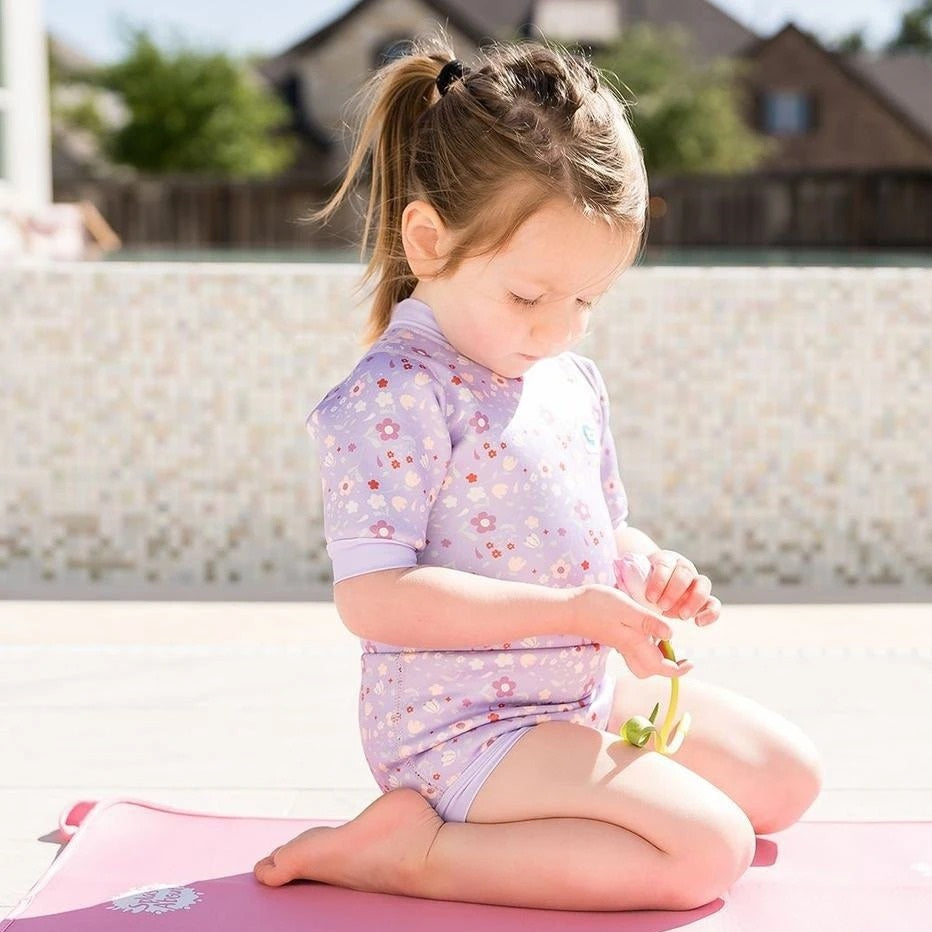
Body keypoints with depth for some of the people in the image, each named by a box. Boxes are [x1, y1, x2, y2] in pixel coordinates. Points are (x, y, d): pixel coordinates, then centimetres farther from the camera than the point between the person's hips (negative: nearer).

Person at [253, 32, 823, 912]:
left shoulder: (574, 381, 7)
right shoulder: (393, 398, -20)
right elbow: (372, 597, -27)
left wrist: (651, 571, -5)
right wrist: (571, 610, -26)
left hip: (588, 692, 9)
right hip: (460, 729, -9)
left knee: (788, 777, 14)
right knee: (709, 848, -19)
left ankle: (548, 813, 10)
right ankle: (415, 848, -13)